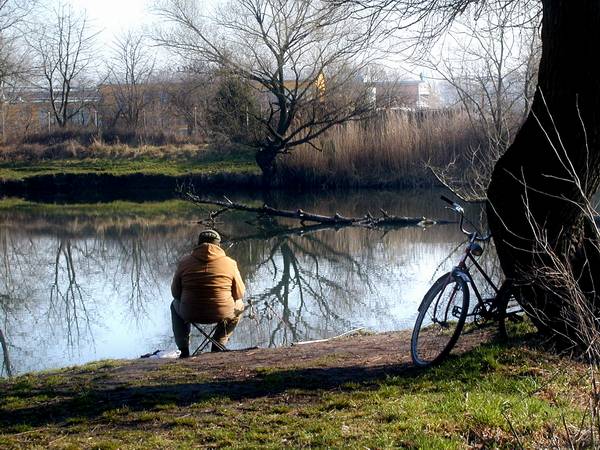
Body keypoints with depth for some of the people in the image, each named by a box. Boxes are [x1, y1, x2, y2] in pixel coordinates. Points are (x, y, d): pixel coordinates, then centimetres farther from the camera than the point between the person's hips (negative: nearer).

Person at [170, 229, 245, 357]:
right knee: (239, 306, 34)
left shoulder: (185, 262, -2)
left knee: (175, 304, 37)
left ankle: (183, 349, 29)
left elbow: (175, 292, 6)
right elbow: (239, 294, 4)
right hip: (222, 314, -1)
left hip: (191, 314, 1)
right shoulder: (229, 263, -5)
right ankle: (218, 344, 27)